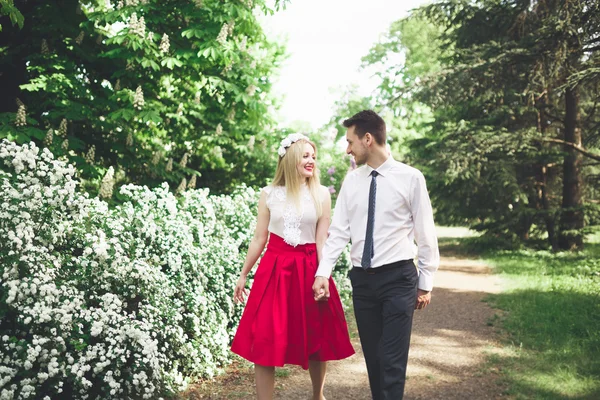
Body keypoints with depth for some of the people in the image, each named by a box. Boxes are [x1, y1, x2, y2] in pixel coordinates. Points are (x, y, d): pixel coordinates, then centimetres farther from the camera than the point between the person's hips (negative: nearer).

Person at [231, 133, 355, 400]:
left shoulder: (321, 194, 1)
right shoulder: (269, 194, 2)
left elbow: (322, 241, 0)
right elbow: (259, 238, 7)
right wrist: (243, 276, 9)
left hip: (308, 269, 0)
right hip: (274, 269, 0)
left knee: (316, 339, 11)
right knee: (265, 341, -1)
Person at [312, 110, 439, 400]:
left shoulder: (410, 178, -6)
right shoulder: (351, 182, 6)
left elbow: (425, 233, -2)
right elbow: (339, 232, 4)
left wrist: (426, 284, 0)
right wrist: (322, 273, -8)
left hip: (398, 278, -4)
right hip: (362, 280, 4)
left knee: (393, 361, -7)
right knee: (372, 357, 11)